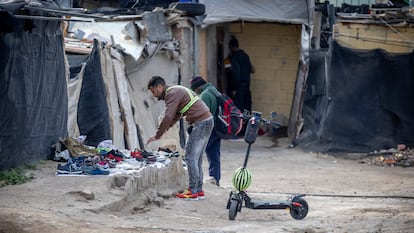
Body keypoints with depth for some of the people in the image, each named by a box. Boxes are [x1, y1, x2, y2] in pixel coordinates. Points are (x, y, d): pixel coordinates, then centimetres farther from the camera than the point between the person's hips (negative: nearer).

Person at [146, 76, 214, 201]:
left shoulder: (172, 94, -13)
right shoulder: (176, 91, 20)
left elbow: (168, 117, -19)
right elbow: (176, 115, 24)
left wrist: (157, 136, -13)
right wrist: (165, 128, 10)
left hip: (200, 123, -10)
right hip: (207, 121, 10)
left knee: (191, 157, -7)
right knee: (196, 158, 12)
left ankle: (193, 191, -7)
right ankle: (199, 190, 13)